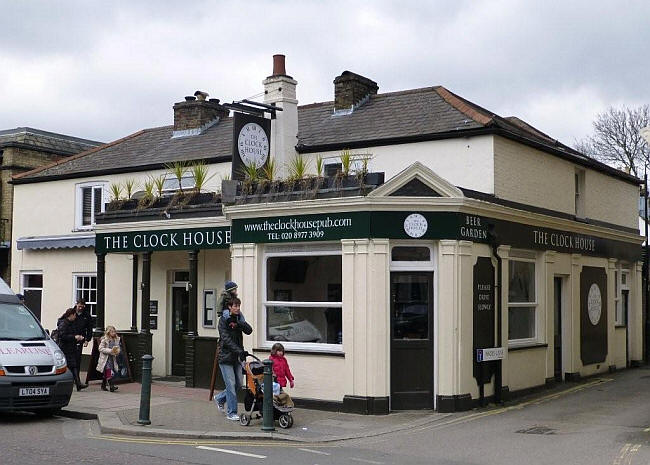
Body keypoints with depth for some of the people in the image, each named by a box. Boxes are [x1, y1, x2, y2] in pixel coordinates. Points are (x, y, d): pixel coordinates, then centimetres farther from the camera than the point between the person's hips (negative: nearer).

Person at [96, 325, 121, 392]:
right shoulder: (104, 340, -9)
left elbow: (118, 348, 18)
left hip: (113, 358, 6)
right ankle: (112, 386, -19)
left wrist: (117, 351, -6)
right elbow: (101, 348, -14)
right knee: (109, 372, -16)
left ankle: (103, 386, 23)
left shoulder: (116, 340, 7)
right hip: (105, 358, -6)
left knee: (105, 374, 13)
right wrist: (110, 350, -22)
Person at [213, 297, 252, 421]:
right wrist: (239, 351, -27)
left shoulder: (240, 319, 9)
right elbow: (226, 339, -19)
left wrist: (238, 324, -24)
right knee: (231, 384, -8)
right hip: (226, 356, -6)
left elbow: (249, 330, -7)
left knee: (238, 383, 8)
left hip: (237, 356, 6)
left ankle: (219, 398, 33)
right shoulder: (223, 320, -9)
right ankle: (231, 413, 1)